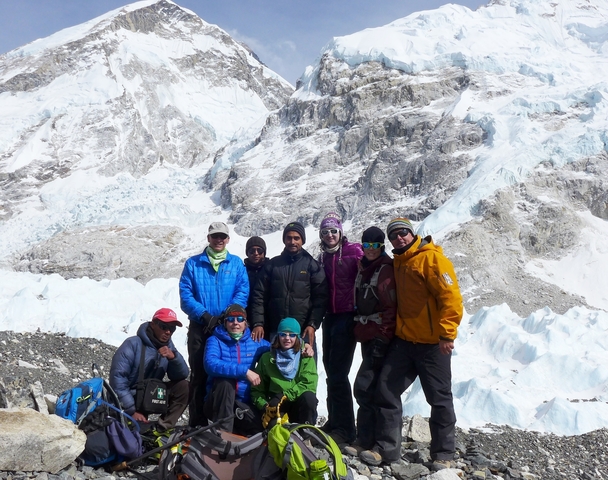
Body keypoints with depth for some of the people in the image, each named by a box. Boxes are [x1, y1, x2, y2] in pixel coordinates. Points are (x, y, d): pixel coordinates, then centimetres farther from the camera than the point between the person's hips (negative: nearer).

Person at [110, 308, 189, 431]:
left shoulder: (168, 345, -1)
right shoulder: (133, 344, -18)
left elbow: (182, 375, -7)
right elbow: (118, 378, -24)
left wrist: (173, 357, -27)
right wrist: (132, 411, -26)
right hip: (130, 399, -6)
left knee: (184, 386, -13)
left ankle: (163, 428, -11)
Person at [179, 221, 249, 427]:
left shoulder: (236, 263, 7)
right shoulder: (193, 263, 6)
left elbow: (242, 293, -3)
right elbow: (185, 294, -2)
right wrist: (204, 315, -15)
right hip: (199, 327, 0)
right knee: (199, 375, 2)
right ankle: (197, 422, 10)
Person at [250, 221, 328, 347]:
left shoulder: (312, 265, 5)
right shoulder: (272, 264, 10)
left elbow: (321, 297, 0)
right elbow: (259, 295, 8)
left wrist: (313, 324, -10)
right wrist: (258, 323, -2)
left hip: (303, 331, -2)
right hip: (275, 330, 2)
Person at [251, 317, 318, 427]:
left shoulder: (306, 357, 4)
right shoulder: (267, 358, 7)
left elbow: (309, 384, -11)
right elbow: (257, 389, 8)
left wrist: (284, 396, -21)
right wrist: (265, 406, -11)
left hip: (299, 406, 2)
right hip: (277, 406, -2)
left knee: (309, 396, -33)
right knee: (273, 428, -36)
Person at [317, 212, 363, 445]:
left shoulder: (354, 251, -6)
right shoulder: (322, 258, 15)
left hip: (347, 317, -7)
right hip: (330, 318, 7)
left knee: (338, 373, -9)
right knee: (331, 370, 10)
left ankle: (345, 427, -1)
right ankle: (334, 420, 21)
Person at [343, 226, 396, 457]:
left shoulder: (386, 269, -10)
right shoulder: (364, 269, 16)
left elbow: (391, 306, -16)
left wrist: (383, 336, -17)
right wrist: (360, 330, 16)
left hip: (380, 337, -9)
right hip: (367, 335, 9)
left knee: (364, 387, -11)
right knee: (373, 388, 13)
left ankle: (365, 441, -4)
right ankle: (376, 436, 23)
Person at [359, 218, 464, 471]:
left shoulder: (432, 258, -12)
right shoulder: (397, 262, 13)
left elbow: (451, 297, -19)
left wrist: (447, 334, -23)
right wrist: (393, 328, 17)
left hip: (432, 343, -7)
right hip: (403, 339, 7)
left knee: (439, 398, 4)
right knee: (386, 390, 3)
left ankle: (443, 454, 18)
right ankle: (386, 447, 13)